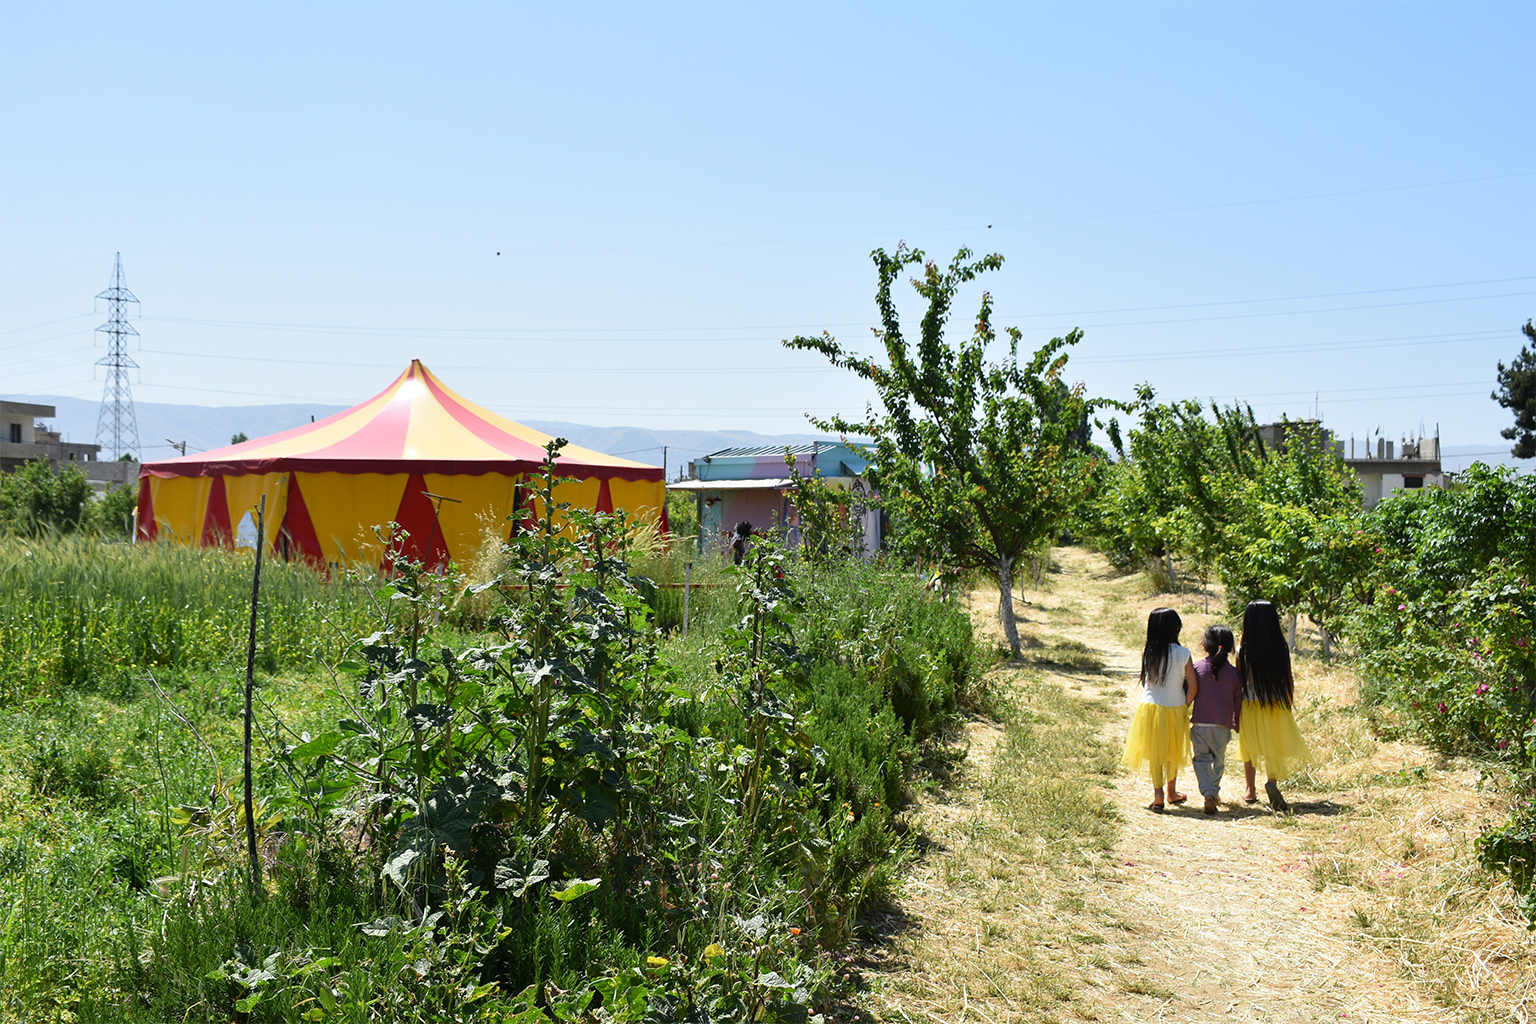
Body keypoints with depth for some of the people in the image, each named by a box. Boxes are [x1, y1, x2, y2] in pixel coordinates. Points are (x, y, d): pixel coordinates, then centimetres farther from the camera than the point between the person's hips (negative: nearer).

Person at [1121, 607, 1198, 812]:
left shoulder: (1147, 652, -8)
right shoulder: (1183, 654, -12)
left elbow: (1144, 682, 4)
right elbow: (1193, 687, -10)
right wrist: (1184, 706, 4)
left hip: (1151, 708, 0)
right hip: (1175, 709, 0)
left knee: (1155, 752, 9)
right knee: (1173, 751, 19)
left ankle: (1158, 792, -7)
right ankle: (1171, 792, 33)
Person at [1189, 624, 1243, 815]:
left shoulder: (1196, 667, -6)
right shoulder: (1234, 673, -2)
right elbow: (1238, 702, 6)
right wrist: (1236, 724, 21)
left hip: (1199, 722, -1)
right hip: (1222, 724, 1)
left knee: (1202, 758, 5)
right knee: (1219, 758, 21)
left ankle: (1208, 793, -15)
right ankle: (1214, 791, 35)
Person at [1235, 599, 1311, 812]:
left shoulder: (1243, 651, -12)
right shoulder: (1282, 649, -10)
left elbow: (1238, 683, -7)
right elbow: (1289, 681, -2)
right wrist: (1289, 704, 15)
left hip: (1250, 707, 0)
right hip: (1276, 707, 0)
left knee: (1250, 748, 17)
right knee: (1275, 747, 12)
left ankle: (1250, 791, 25)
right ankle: (1272, 780, -14)